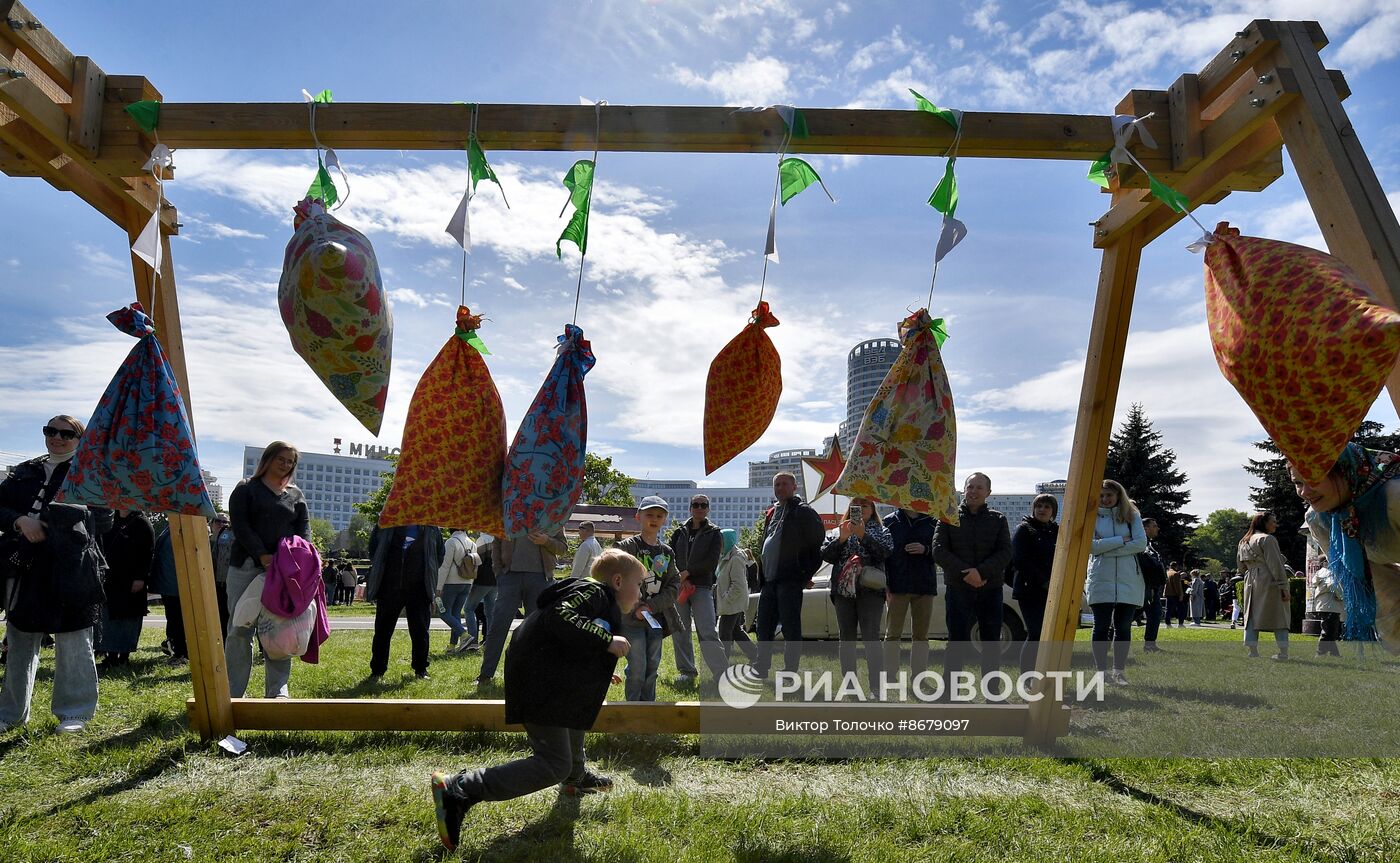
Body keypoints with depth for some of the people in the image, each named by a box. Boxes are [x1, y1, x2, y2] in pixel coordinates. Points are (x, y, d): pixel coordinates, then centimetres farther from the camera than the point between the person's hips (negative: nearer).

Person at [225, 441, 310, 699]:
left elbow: (304, 528, 9)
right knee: (240, 629, -2)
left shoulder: (296, 495, 18)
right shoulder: (246, 489, 8)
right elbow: (240, 525, -4)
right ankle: (234, 692, 5)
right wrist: (262, 555, -16)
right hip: (246, 568, -2)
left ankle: (277, 691, 6)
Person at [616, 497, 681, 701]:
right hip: (631, 618, -5)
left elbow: (674, 586, 5)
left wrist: (652, 606, -9)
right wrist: (634, 608, -16)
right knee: (637, 668, -6)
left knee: (652, 667, 11)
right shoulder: (627, 547, -6)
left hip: (656, 617, 5)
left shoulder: (667, 553, 9)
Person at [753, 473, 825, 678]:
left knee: (791, 628, -3)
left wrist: (807, 573, -9)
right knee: (764, 627, 13)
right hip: (769, 580, 8)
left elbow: (819, 541, -8)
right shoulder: (772, 512, 19)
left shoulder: (803, 511, -5)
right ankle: (761, 669, 22)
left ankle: (790, 672, 3)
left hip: (790, 579, -8)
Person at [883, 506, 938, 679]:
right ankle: (889, 677, 3)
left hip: (924, 587, 2)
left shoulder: (932, 522, 6)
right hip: (897, 586, -1)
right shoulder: (890, 522, 4)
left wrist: (926, 550, -13)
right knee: (892, 634, -1)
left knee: (921, 635, 8)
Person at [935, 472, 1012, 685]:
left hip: (991, 590, 2)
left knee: (992, 643, 8)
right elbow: (939, 550, -3)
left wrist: (981, 572, -17)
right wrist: (965, 573, -15)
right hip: (958, 589, -2)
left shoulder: (998, 520, 9)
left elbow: (1005, 552, -2)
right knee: (958, 642, -4)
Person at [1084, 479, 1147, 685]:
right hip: (1101, 578, -1)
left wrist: (1106, 549, -11)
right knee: (1101, 627, 0)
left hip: (1128, 579, 1)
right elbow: (1090, 546, -8)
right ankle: (1102, 671, 6)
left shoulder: (1131, 516, 8)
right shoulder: (1092, 517, 5)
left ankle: (1119, 670, 14)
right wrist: (1121, 540, -10)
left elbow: (1141, 544, -6)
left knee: (1123, 627, 5)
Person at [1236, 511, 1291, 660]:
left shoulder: (1244, 541, 16)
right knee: (1280, 616, 2)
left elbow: (1241, 563, 20)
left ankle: (1252, 651, 1)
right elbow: (1275, 564, -14)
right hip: (1269, 582, -6)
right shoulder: (1267, 539, -8)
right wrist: (1284, 587, -15)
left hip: (1251, 582, 6)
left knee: (1252, 615, 6)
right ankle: (1283, 652, -1)